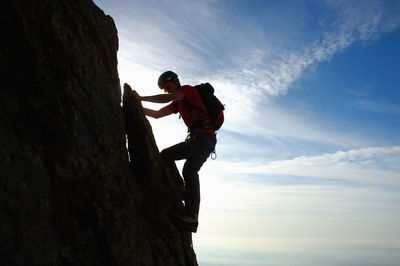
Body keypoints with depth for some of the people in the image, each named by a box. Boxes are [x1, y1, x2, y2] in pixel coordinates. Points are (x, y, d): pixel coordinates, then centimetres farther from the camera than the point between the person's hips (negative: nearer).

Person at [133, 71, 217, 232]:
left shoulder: (188, 89, 1)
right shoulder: (178, 102, 26)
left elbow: (167, 98, -16)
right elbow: (157, 114, 25)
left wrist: (141, 98, -10)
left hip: (206, 137, -10)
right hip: (194, 139, 10)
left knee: (189, 170, -26)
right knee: (166, 155, 11)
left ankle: (192, 217, -33)